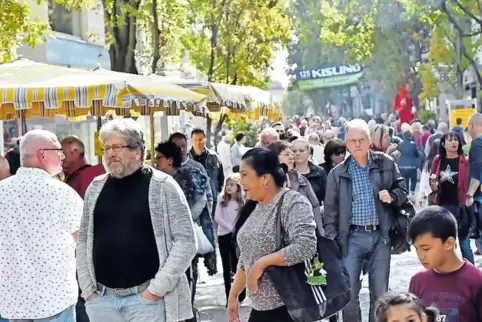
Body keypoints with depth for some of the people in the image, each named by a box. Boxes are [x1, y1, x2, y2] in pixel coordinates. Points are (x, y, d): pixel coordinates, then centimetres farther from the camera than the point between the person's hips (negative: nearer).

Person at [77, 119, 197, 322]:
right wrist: (87, 289, 5)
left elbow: (185, 241, -8)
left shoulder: (162, 186, -5)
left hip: (147, 297, -4)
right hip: (101, 299, 4)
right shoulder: (96, 188, 8)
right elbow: (83, 241, 14)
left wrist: (158, 289, -12)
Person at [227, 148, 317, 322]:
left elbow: (305, 247, -29)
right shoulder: (253, 207, 11)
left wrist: (262, 263, -22)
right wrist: (233, 295, 17)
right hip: (261, 307, 8)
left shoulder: (292, 202, -15)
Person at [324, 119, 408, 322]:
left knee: (380, 293, 9)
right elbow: (331, 210, 3)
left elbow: (402, 190, 12)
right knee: (348, 292, 0)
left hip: (380, 236, 1)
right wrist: (331, 240, -4)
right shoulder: (337, 173, 1)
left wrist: (391, 196, -10)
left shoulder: (386, 164, 2)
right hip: (352, 237, -1)